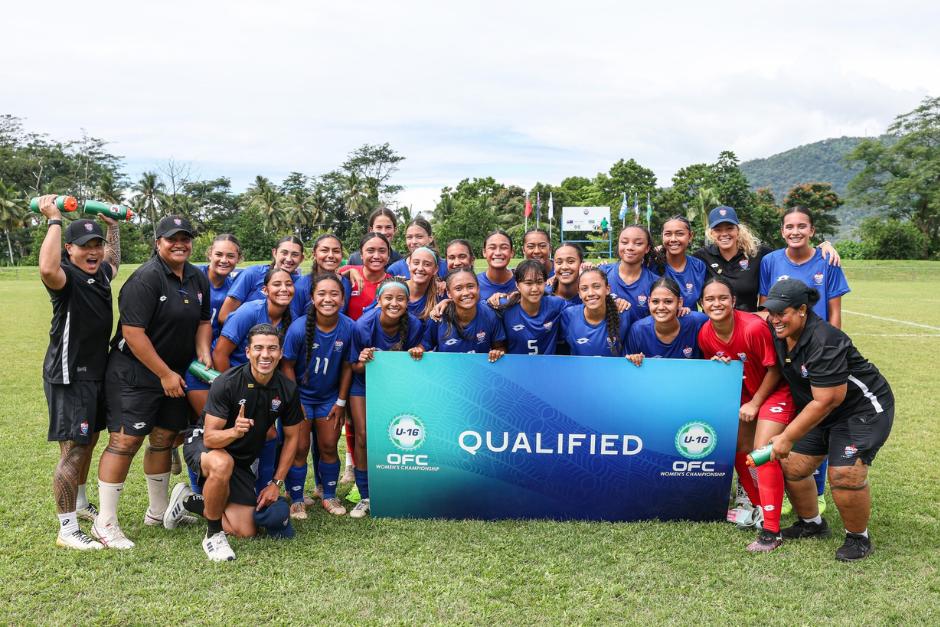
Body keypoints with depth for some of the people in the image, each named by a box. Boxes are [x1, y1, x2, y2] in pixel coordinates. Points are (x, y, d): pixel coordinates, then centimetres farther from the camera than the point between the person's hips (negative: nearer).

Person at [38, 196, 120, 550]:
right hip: (68, 378, -9)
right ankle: (67, 531, 2)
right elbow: (47, 269, -42)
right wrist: (54, 220, -32)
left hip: (95, 373, 9)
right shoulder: (66, 277, -17)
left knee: (88, 442, 23)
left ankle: (80, 505, 42)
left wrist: (112, 225, 27)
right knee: (72, 451, -7)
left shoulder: (100, 275, 7)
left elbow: (114, 260, 33)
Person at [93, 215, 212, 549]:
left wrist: (203, 354, 0)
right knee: (125, 441, -9)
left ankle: (158, 511, 29)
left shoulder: (198, 278, 8)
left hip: (175, 374, 8)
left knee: (164, 439, 14)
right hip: (134, 374, -7)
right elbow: (133, 332, -21)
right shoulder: (145, 279, -17)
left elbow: (204, 321, 18)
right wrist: (165, 374, -17)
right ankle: (105, 523, 2)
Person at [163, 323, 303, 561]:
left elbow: (291, 437, 0)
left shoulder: (287, 389, -13)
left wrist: (276, 483, -2)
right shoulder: (227, 382, -26)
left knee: (246, 531, -2)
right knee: (222, 464, -42)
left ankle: (189, 501, 20)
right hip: (201, 445, -5)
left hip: (242, 460, 5)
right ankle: (213, 534, -18)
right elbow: (210, 438, -26)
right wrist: (234, 431, -48)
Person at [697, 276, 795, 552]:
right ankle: (758, 507, 33)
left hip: (774, 391, -7)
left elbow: (774, 369, -18)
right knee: (738, 451, 10)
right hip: (743, 393, 7)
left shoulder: (754, 327, -30)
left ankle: (771, 531, -11)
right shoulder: (705, 335, -11)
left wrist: (755, 403, -13)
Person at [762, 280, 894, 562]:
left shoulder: (824, 342, -30)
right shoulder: (779, 333, -6)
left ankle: (858, 538, 4)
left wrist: (787, 437, -23)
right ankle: (812, 524, 26)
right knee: (792, 467, 2)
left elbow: (826, 401, -29)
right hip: (821, 412, 8)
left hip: (864, 409, -8)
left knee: (845, 474, -21)